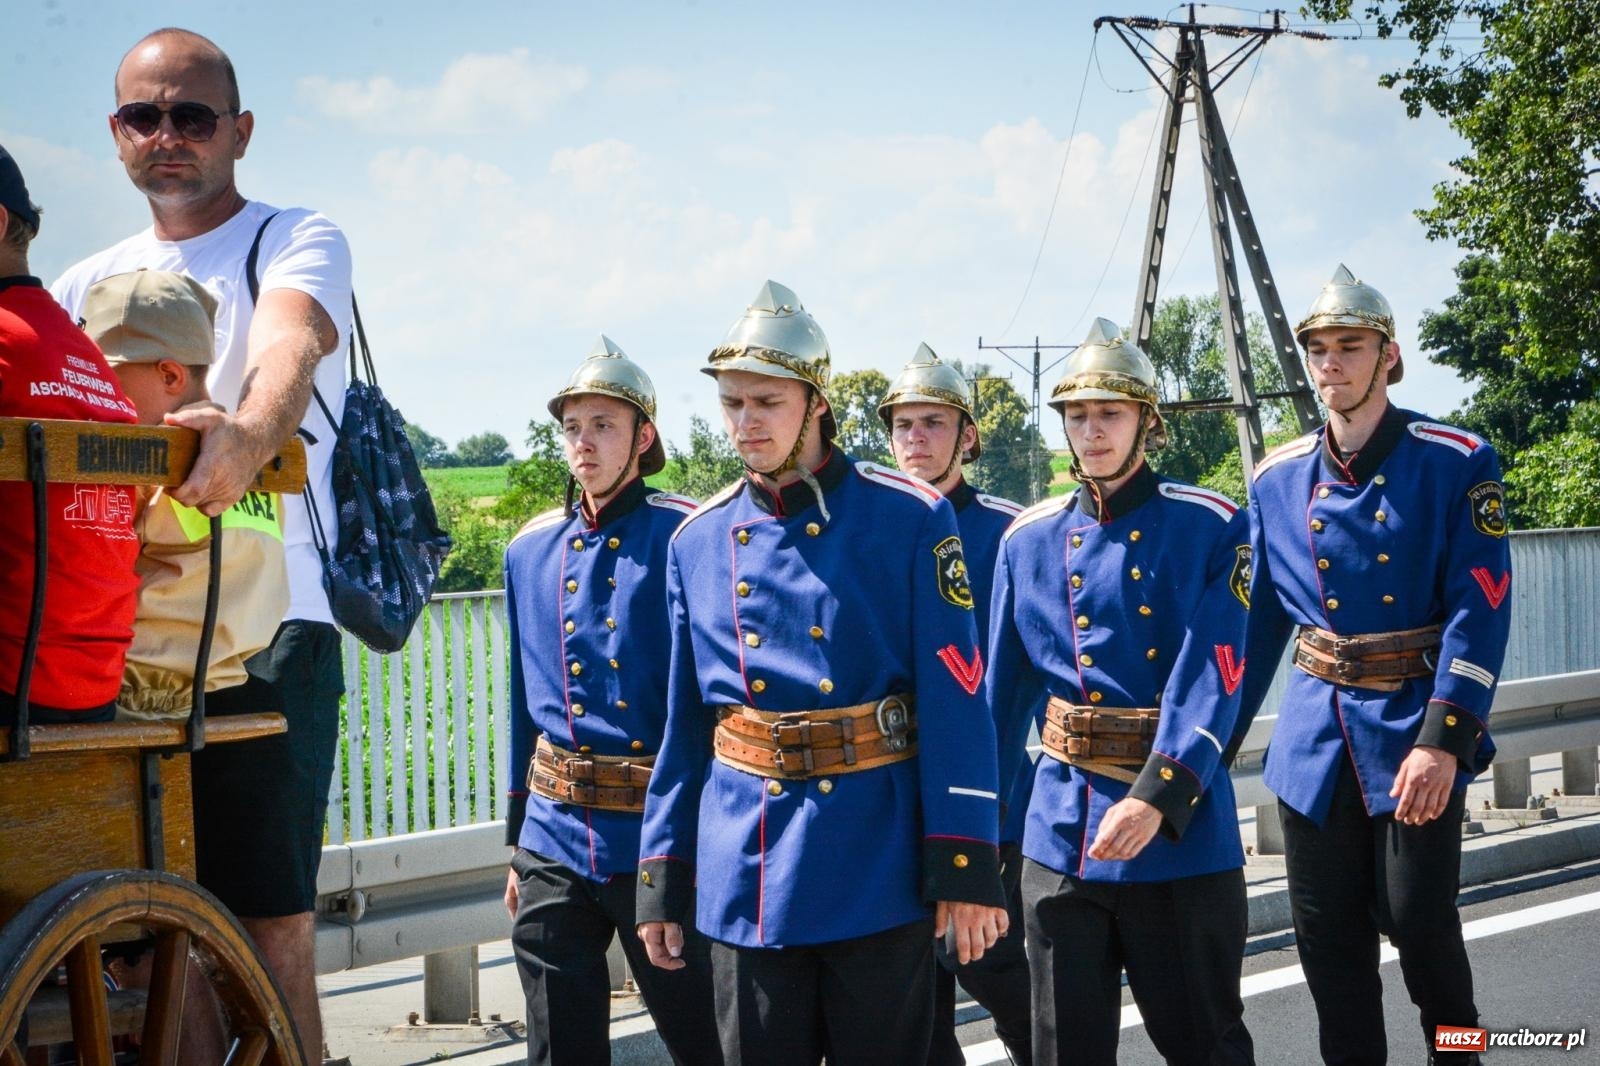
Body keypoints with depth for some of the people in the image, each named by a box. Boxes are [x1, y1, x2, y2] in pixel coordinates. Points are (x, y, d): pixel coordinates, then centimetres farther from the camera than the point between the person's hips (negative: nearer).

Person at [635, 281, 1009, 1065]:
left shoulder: (910, 521, -5)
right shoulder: (697, 543, 7)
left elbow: (957, 705, -8)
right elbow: (685, 723, 11)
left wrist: (966, 869, -12)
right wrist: (663, 881, 9)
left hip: (877, 874, -3)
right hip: (745, 879, 3)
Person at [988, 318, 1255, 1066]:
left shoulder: (1210, 528, -5)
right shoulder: (1029, 540, 6)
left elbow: (1211, 682, -15)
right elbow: (1002, 693, 8)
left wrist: (1155, 798, -27)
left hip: (1181, 835, -3)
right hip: (1061, 836, 3)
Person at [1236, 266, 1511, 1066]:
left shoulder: (1457, 464, -6)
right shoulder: (1277, 482, 5)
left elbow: (1479, 614, -12)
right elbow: (1257, 622, 11)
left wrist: (1442, 740, -21)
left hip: (1415, 732, -3)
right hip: (1316, 740, 3)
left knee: (1417, 918, -1)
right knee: (1330, 938, 6)